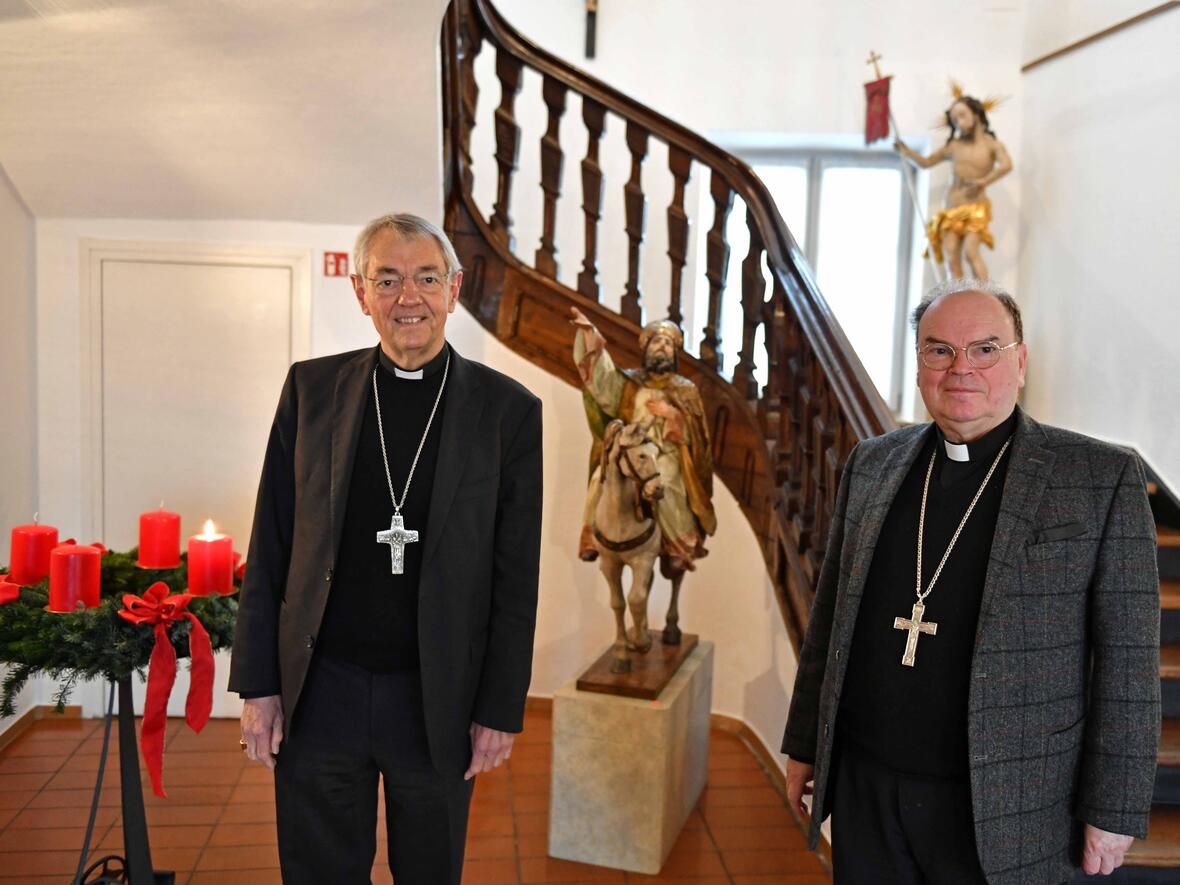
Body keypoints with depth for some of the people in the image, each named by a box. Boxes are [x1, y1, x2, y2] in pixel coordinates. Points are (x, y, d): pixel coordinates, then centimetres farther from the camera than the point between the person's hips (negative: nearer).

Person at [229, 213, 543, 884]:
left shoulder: (508, 410, -5)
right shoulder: (312, 388, 0)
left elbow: (516, 578, -3)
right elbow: (270, 548, 3)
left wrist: (502, 710, -4)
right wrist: (258, 684, 0)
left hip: (438, 702, -1)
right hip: (318, 693, 1)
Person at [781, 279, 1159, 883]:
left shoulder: (1104, 478, -8)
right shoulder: (871, 465, 4)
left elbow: (1127, 659, -7)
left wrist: (1113, 810, -7)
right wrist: (805, 743, 11)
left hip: (1001, 810, -3)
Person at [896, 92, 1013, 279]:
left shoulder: (992, 145, -1)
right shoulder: (953, 146, 10)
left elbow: (1006, 165, -20)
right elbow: (926, 162, 22)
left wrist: (984, 182, -30)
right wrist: (906, 152, 7)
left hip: (976, 208, -4)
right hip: (951, 210, 4)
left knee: (971, 251, -24)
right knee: (952, 259, -7)